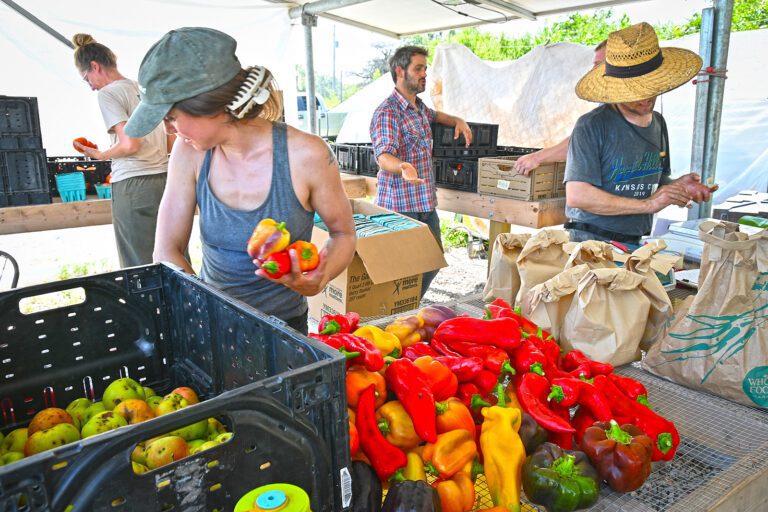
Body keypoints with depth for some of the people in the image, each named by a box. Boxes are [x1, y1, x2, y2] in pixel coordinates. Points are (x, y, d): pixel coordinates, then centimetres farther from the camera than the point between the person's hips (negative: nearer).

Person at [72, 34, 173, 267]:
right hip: (163, 177, 7)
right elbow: (172, 139, 16)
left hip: (132, 184, -7)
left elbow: (130, 144, -15)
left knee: (137, 267, 1)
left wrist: (100, 155, 1)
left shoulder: (107, 93, -5)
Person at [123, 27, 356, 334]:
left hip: (282, 324, -3)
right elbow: (167, 251, -3)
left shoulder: (306, 155, -18)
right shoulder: (190, 152, -8)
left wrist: (318, 280, -23)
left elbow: (343, 233, -3)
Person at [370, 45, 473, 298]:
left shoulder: (420, 107, 14)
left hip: (426, 203, 9)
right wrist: (402, 168, -52)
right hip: (400, 206, -9)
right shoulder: (387, 113, -15)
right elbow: (384, 156, -30)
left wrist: (458, 121, 19)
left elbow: (433, 115, 39)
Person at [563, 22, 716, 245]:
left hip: (634, 243, 6)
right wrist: (647, 204, -15)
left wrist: (677, 186, 2)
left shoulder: (658, 123, 12)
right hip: (590, 243, -6)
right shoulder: (592, 126, -11)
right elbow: (576, 195, -19)